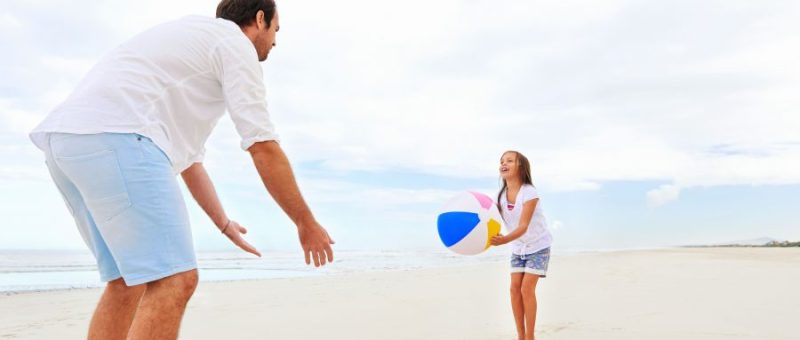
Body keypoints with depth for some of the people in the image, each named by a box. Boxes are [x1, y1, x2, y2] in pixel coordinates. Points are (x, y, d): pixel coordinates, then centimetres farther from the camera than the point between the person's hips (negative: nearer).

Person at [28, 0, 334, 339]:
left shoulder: (192, 41, 33)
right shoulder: (236, 44, 5)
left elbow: (189, 157, 33)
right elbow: (263, 148, -4)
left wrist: (224, 224, 38)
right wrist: (306, 222, 5)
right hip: (116, 137, -10)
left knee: (129, 281, 16)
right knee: (174, 281, -10)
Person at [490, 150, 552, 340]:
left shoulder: (529, 192, -25)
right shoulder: (501, 195, -8)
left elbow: (523, 226, -35)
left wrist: (505, 240, -52)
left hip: (538, 246, -5)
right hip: (518, 248, 5)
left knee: (527, 288, -12)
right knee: (515, 288, -2)